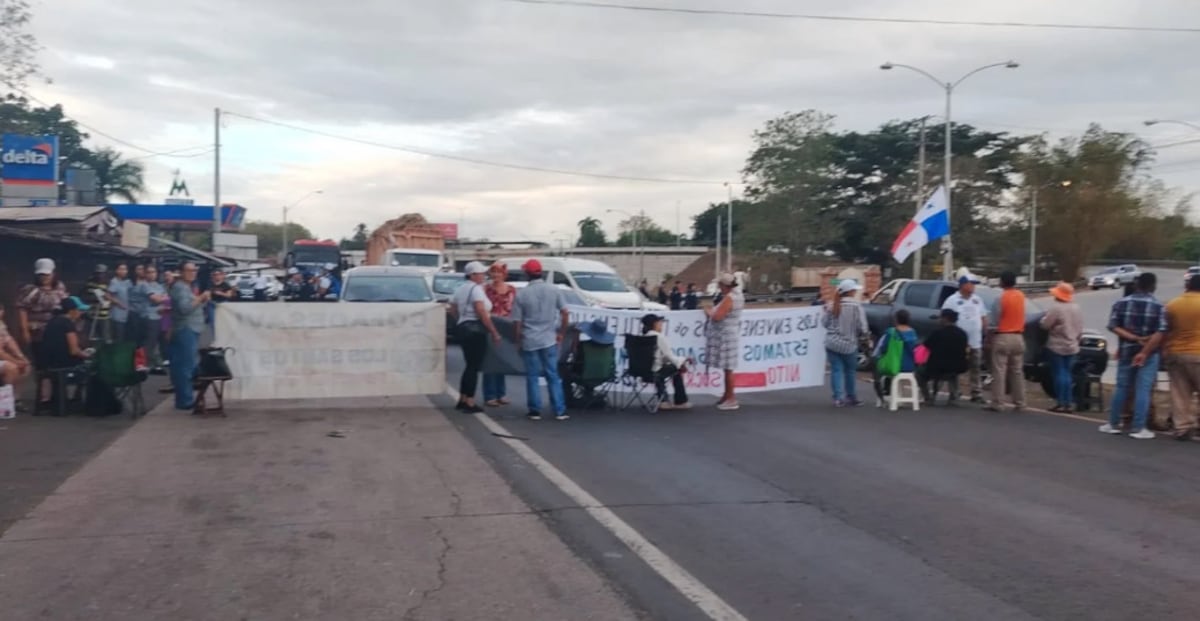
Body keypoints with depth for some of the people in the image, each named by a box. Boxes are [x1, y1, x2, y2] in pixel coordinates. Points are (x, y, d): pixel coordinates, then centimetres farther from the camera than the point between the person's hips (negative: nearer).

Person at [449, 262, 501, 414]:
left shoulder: (460, 289, 15)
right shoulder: (476, 288, -12)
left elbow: (453, 309, 18)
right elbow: (481, 312, -20)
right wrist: (494, 332, -17)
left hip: (462, 328, 9)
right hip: (475, 329, -9)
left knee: (469, 366, 17)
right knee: (474, 367, -4)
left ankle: (462, 400, 20)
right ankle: (470, 404, -2)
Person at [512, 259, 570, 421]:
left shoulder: (521, 294, -6)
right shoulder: (554, 290, -2)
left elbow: (517, 322, -4)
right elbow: (565, 313, -3)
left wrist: (518, 340, 8)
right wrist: (561, 333, 8)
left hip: (529, 341, -1)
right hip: (549, 339, 1)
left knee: (532, 377, 8)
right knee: (553, 376, 7)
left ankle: (535, 411, 10)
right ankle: (560, 411, 6)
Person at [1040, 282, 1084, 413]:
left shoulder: (1056, 308, -17)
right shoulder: (1077, 308, 7)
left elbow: (1045, 325, -13)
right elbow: (1080, 329, 11)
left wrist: (1044, 317, 7)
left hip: (1057, 347, -7)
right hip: (1071, 347, 7)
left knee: (1059, 374, -3)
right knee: (1067, 374, 12)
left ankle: (1061, 403, -3)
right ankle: (1069, 403, 11)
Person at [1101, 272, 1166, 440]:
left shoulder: (1121, 303, 0)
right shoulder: (1159, 307, -8)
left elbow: (1114, 327, -7)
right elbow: (1159, 333, -16)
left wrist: (1134, 338, -11)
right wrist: (1144, 352, -16)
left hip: (1126, 351, 3)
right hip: (1150, 353, -3)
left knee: (1122, 387, 12)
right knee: (1143, 389, -1)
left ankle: (1113, 424, 17)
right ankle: (1138, 428, -1)